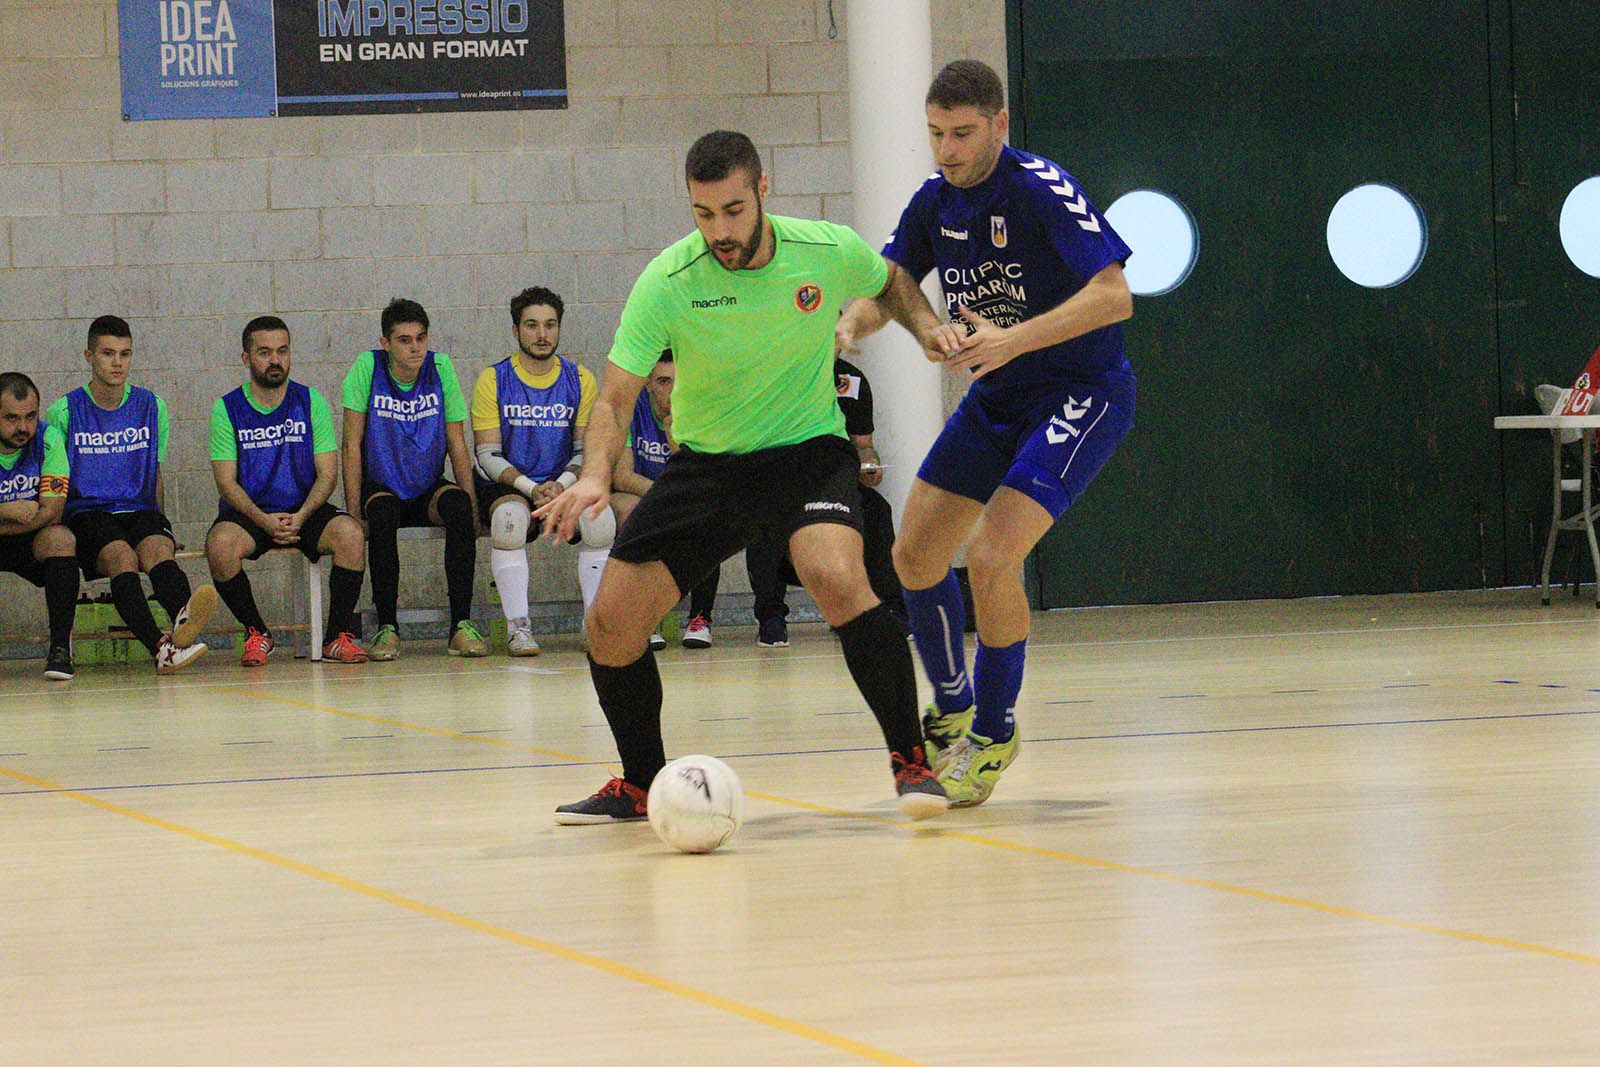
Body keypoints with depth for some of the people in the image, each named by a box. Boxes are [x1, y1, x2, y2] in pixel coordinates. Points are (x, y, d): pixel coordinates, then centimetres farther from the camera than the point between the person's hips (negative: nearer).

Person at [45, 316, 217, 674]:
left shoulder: (152, 407, 16)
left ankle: (183, 619, -66)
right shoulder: (63, 413, 7)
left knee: (157, 549, -34)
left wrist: (162, 529, 13)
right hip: (87, 513, -2)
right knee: (122, 556, -35)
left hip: (140, 510, 2)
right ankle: (160, 647, -57)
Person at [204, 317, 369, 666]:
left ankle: (339, 636, -16)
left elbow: (327, 473, 0)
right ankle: (257, 634, -11)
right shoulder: (227, 409, 1)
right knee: (220, 544, -34)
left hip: (305, 510, 1)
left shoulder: (311, 402, 5)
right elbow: (227, 482, -4)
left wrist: (301, 516, -18)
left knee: (349, 534, -30)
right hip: (249, 513, -1)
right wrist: (265, 521, -21)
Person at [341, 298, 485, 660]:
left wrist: (472, 505, -10)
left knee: (459, 505, -30)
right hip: (381, 489, -2)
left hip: (429, 491, 2)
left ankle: (461, 623, -28)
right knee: (382, 512, -34)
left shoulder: (441, 367, -4)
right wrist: (353, 512, -15)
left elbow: (457, 444, 0)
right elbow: (352, 446, -8)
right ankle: (387, 627, -27)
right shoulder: (367, 368, -9)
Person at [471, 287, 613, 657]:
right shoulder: (493, 380, 0)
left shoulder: (580, 380, 7)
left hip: (564, 485, 2)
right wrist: (530, 488, -20)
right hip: (507, 487, -2)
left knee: (601, 520, -29)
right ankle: (517, 627, -32)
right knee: (511, 517, -36)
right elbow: (488, 454, -4)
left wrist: (562, 484, -14)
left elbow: (587, 450, 7)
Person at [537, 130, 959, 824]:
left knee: (836, 580, -32)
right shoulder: (667, 282, -17)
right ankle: (640, 784, 19)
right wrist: (595, 477, -36)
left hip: (809, 448, -2)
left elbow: (891, 285, 12)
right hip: (705, 463, 2)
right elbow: (615, 396, -18)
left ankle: (911, 760, -17)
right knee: (610, 625, -6)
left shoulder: (830, 252, -13)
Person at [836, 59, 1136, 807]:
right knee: (915, 555, 5)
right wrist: (852, 325, -15)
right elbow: (890, 284, 9)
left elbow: (1114, 296, -28)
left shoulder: (1042, 191, -21)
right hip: (996, 400, 8)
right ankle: (953, 710, 27)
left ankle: (994, 733, -1)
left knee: (991, 557, -21)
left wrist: (1013, 340, -37)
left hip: (1082, 394, -8)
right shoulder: (934, 203, 0)